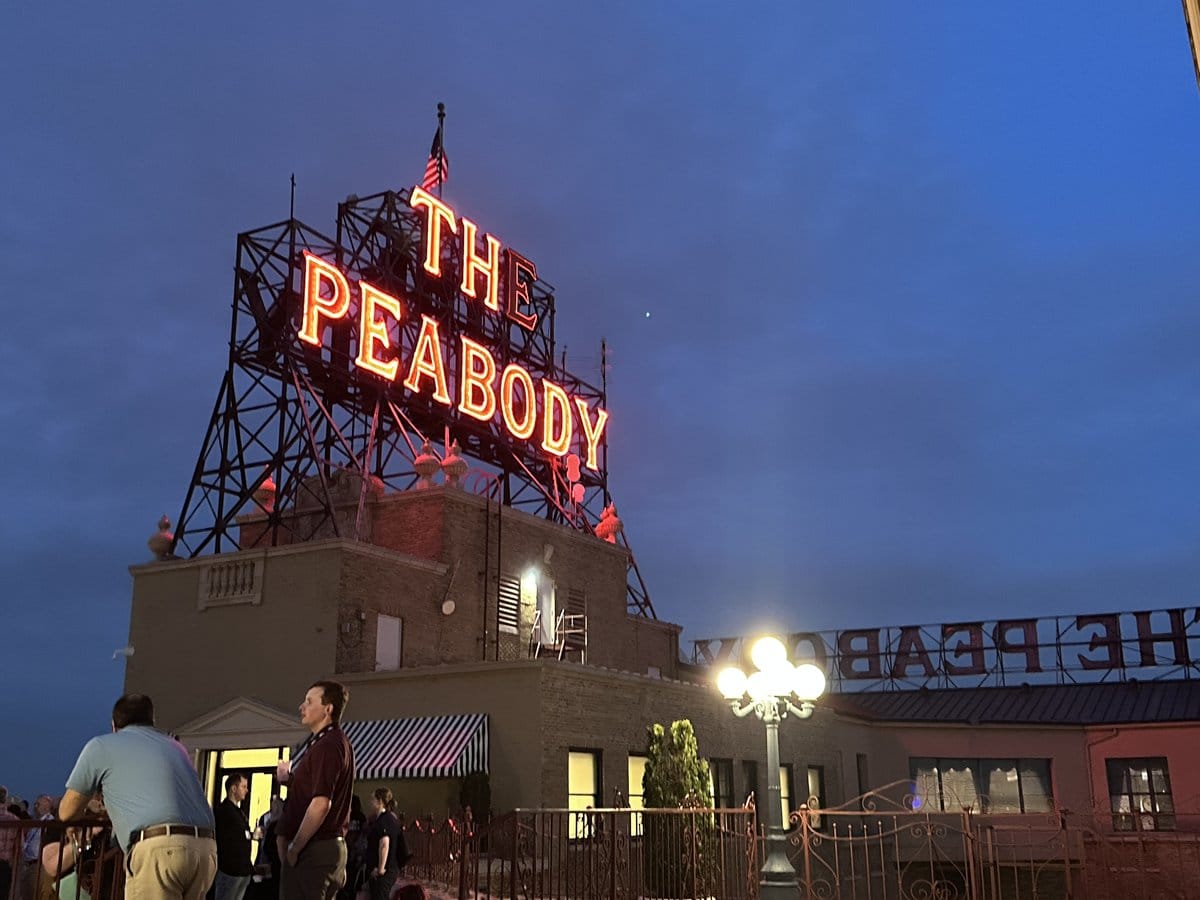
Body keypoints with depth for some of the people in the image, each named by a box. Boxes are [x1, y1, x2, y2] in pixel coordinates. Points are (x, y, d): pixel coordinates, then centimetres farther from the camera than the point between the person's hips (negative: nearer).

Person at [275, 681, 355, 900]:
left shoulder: (328, 745, -15)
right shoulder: (323, 742, 18)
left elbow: (321, 803, -23)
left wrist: (293, 849, -16)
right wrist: (289, 779, 8)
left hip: (314, 851, -10)